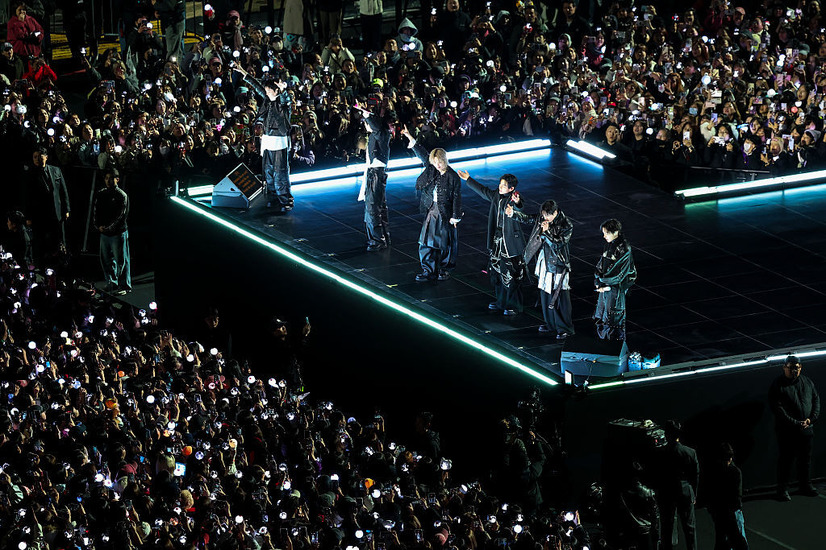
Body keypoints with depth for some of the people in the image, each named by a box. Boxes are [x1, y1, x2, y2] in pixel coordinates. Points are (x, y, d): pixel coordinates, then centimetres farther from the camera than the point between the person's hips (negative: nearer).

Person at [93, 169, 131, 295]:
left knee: (120, 261, -3)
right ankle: (112, 284, 23)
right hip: (104, 233, 6)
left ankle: (124, 286, 3)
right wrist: (98, 226, -4)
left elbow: (121, 215, -11)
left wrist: (109, 228, -17)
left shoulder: (122, 195, -6)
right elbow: (96, 211, 13)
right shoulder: (101, 194, 11)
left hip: (118, 232, -6)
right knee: (106, 260, 12)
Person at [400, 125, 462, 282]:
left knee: (445, 242, 5)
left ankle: (444, 270, 20)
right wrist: (410, 138, 2)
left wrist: (455, 217, -10)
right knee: (427, 240, 4)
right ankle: (428, 271, 10)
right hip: (431, 210, 5)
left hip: (445, 212, -5)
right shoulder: (431, 169, 2)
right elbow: (422, 154, 7)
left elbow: (456, 197, -9)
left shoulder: (453, 177, -11)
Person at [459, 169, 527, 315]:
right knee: (497, 273, 17)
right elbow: (483, 191, 22)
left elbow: (518, 212, -41)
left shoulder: (514, 198, -19)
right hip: (497, 241, 8)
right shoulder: (496, 195, 3)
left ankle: (514, 306, 12)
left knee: (512, 275, 0)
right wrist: (468, 179, 31)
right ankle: (501, 302, 32)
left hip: (511, 243, -8)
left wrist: (516, 204, -65)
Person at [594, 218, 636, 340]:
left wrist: (607, 285, -14)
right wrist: (598, 281, -2)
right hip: (604, 286, 8)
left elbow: (620, 273, -18)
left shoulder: (624, 249, -17)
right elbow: (601, 264, 10)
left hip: (616, 288, -8)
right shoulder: (609, 244, 6)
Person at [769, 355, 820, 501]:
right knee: (785, 459, -2)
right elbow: (777, 409, -13)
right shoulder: (778, 385, -7)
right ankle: (783, 489, 7)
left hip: (806, 429, 5)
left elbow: (816, 400, 13)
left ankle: (806, 486, 25)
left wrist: (811, 419, -5)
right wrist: (795, 423, -18)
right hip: (786, 431, -5)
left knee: (806, 458, 12)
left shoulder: (807, 382, 10)